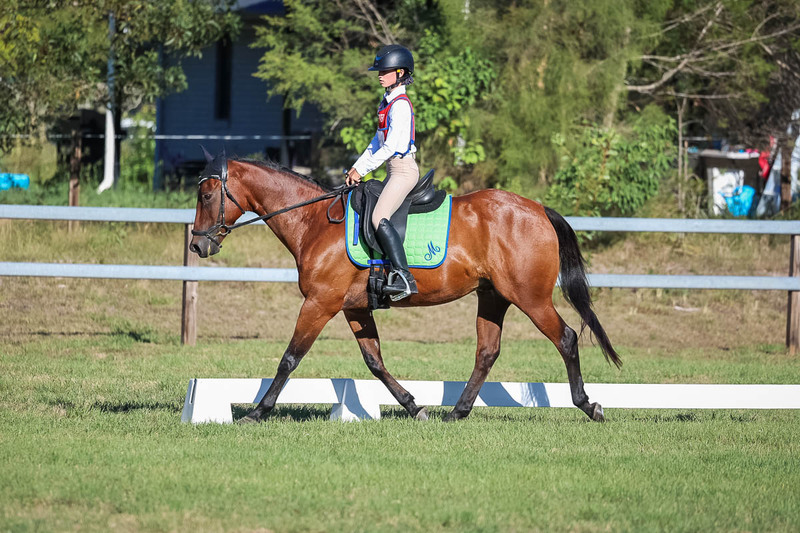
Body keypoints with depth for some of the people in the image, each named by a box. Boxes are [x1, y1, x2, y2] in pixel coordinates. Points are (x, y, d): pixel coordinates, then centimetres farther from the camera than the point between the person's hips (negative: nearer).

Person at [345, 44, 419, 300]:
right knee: (377, 217, 10)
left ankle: (404, 277, -28)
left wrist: (362, 170, -15)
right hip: (394, 170, 11)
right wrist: (357, 167, 12)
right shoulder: (387, 102, 16)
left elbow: (391, 146, -19)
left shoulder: (400, 105, -14)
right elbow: (378, 141, 21)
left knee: (379, 218, -23)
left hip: (403, 168, -11)